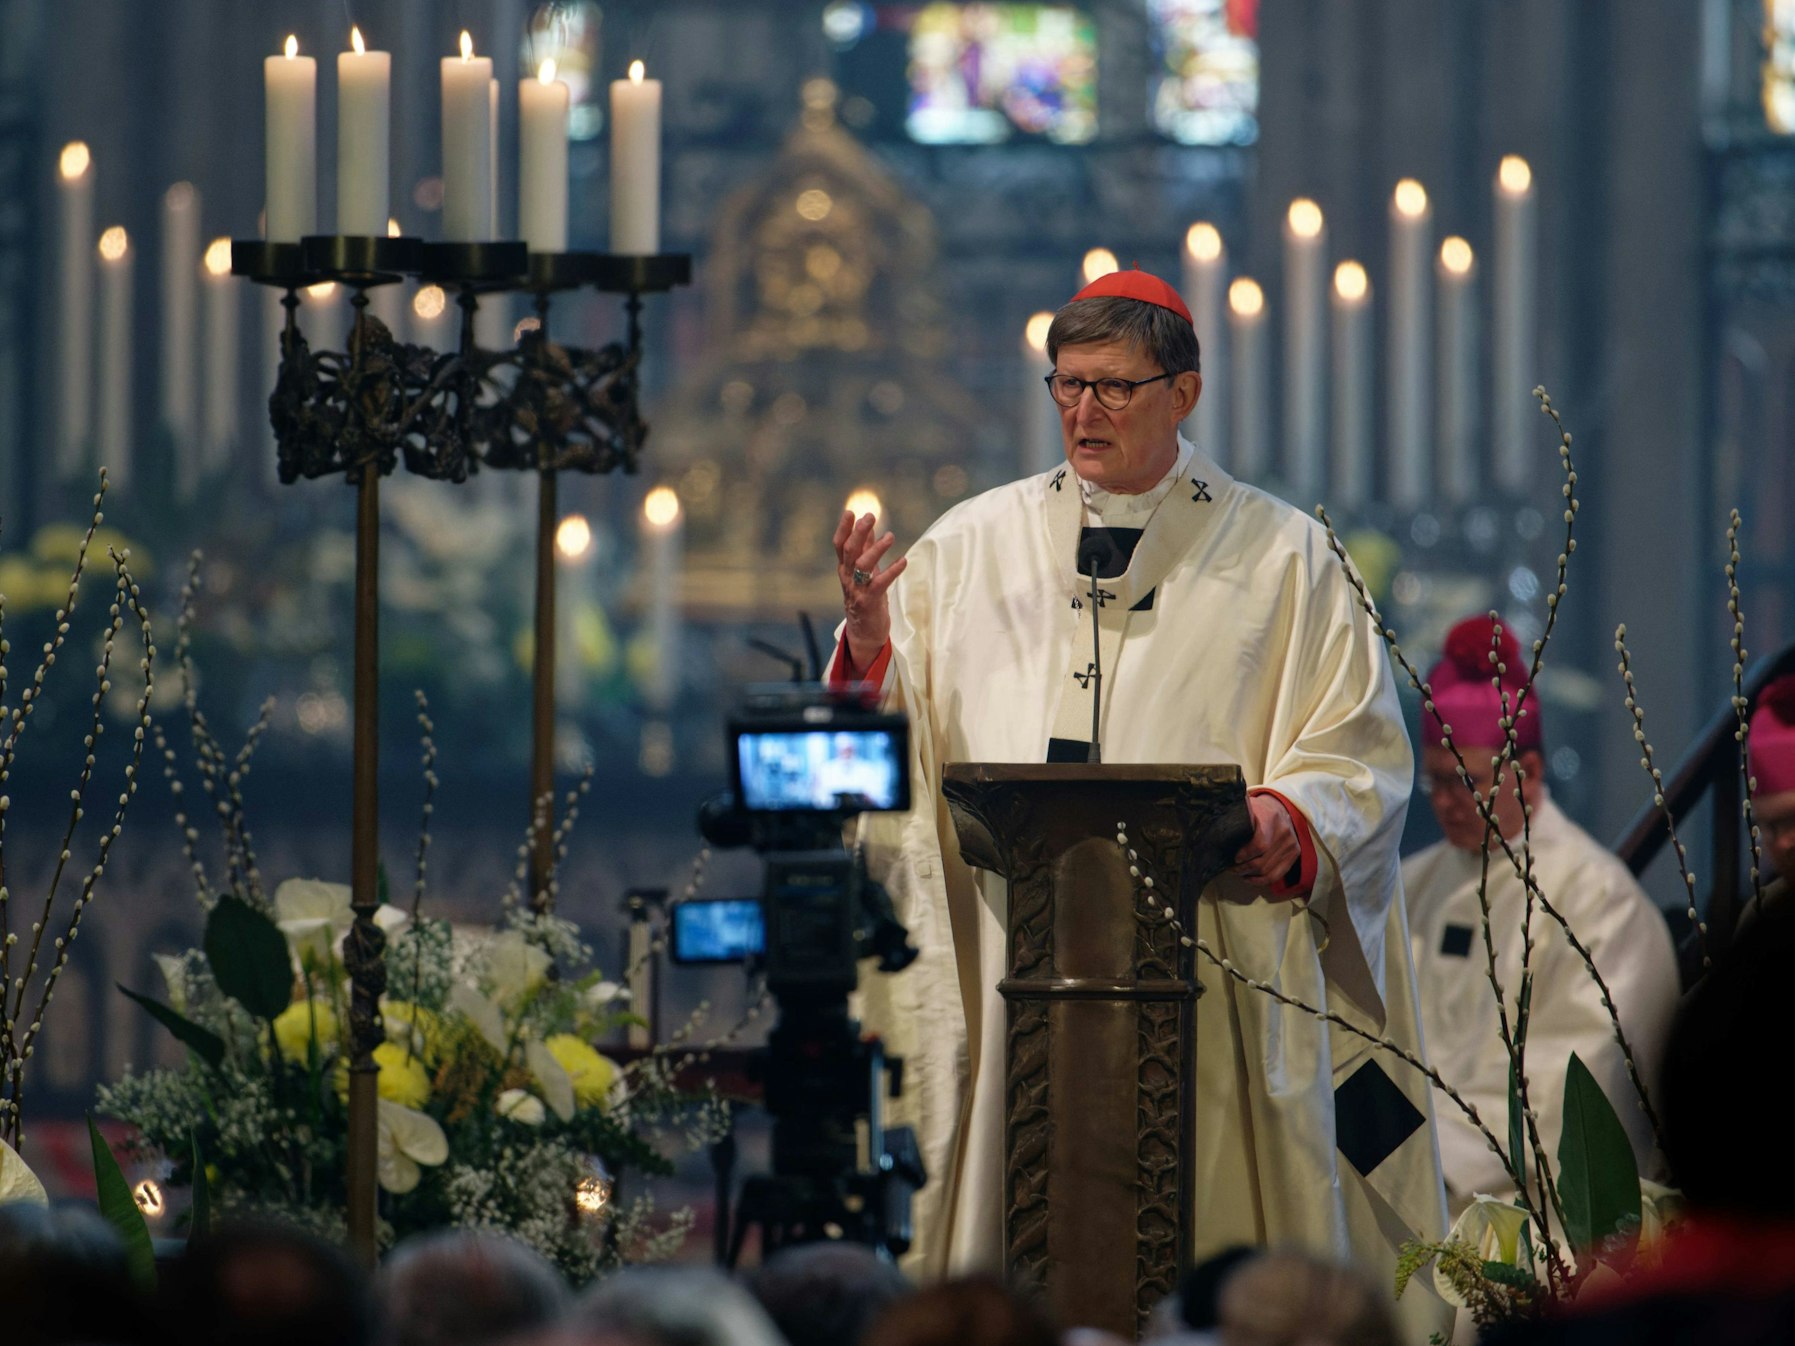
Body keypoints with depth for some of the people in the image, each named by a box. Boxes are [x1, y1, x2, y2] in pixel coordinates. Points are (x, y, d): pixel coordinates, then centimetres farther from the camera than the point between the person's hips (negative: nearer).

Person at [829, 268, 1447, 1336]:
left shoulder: (1281, 558, 8)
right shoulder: (972, 549, 13)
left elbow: (1361, 755, 3)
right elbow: (894, 741, 10)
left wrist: (1291, 820, -16)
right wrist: (872, 639, -9)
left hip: (1211, 960, -1)